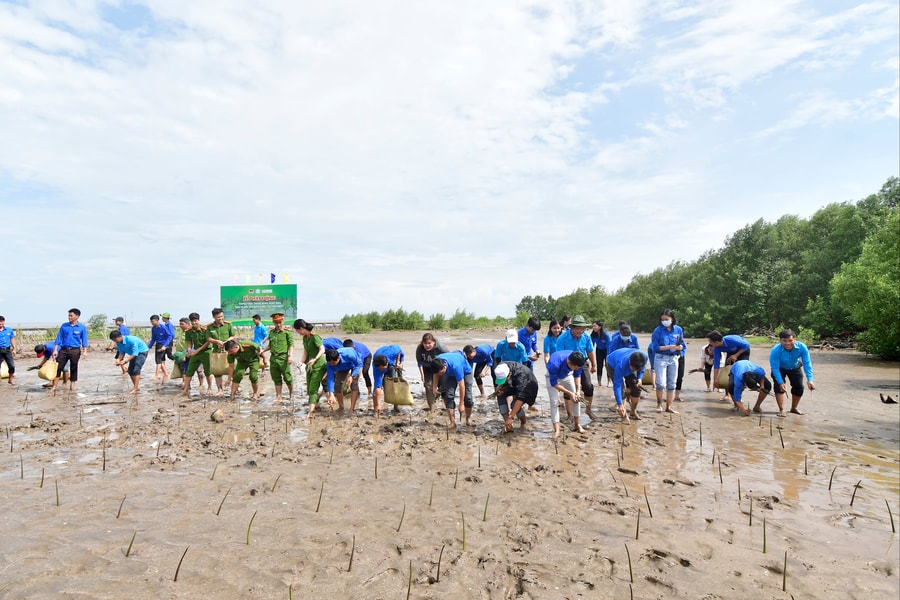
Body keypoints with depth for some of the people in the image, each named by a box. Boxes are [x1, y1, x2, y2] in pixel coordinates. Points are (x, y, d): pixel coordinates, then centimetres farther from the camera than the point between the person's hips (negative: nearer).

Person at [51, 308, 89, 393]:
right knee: (58, 367, -2)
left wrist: (84, 351, -8)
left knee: (73, 368, 6)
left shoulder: (82, 327, 0)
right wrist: (55, 350, 0)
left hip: (75, 350, -2)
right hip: (64, 349, 2)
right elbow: (59, 338, 7)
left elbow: (84, 340, 0)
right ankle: (54, 386, 4)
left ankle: (72, 386, 17)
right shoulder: (64, 326, 5)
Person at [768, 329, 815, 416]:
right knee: (779, 387, -16)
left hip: (795, 368, 3)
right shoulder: (775, 350, -40)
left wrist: (809, 380, -38)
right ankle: (781, 410, -4)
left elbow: (807, 363, -32)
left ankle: (794, 407, 30)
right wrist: (780, 382, -39)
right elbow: (775, 368, -33)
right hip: (780, 369, -3)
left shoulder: (802, 347, -35)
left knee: (799, 387, 6)